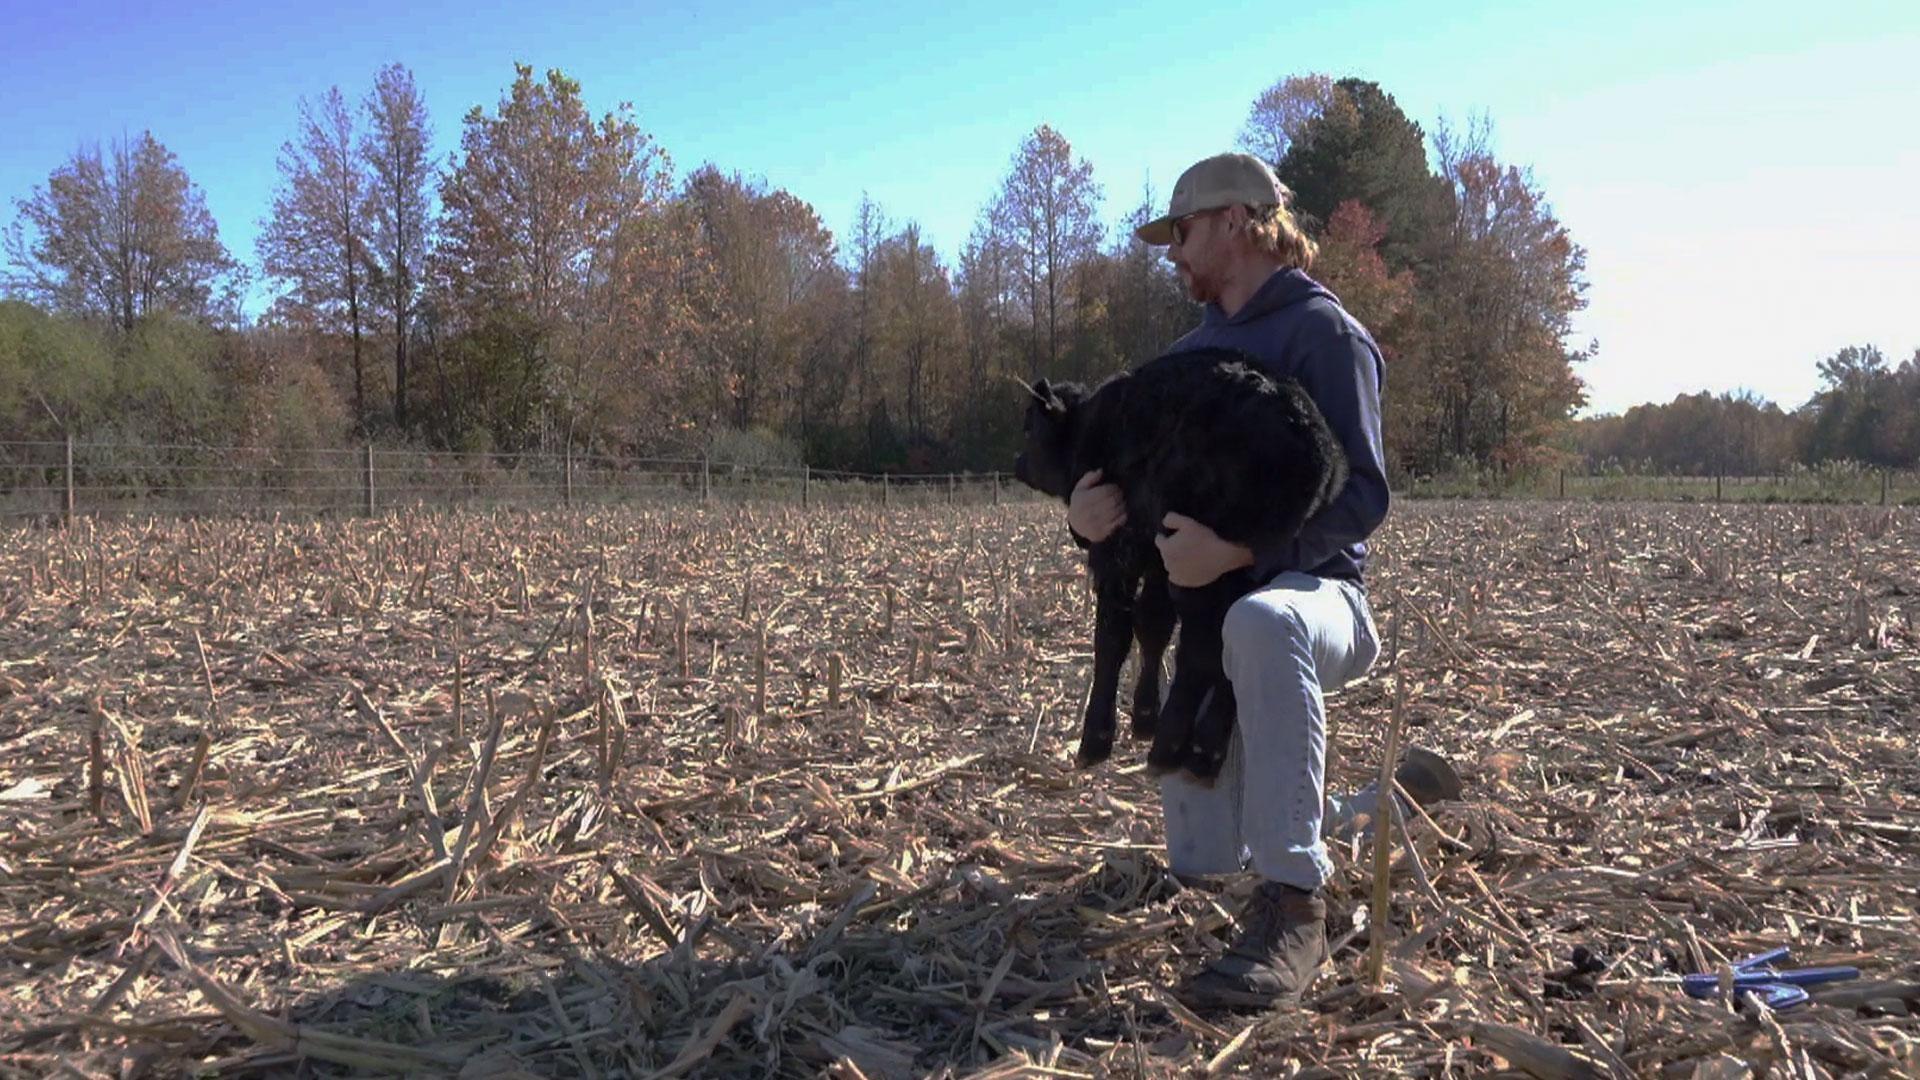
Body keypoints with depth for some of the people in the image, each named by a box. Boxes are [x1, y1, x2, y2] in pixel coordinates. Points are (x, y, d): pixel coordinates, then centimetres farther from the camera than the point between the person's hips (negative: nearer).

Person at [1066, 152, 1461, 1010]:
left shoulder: (1322, 331, -7)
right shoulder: (1192, 350, 16)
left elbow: (1360, 497, -18)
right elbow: (1123, 459, 8)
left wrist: (1237, 551, -35)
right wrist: (1084, 507, -17)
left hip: (1309, 593, -8)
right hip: (1199, 618, 8)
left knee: (1259, 623, -46)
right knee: (1201, 868, 4)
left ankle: (1293, 913, -40)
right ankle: (1389, 802, 32)